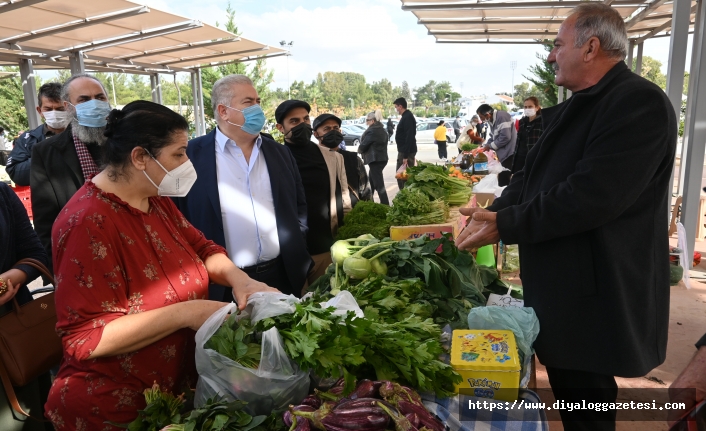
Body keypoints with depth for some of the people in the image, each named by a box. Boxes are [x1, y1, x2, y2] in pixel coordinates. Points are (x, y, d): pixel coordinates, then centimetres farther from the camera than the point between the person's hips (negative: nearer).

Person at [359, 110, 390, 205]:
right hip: (382, 158, 10)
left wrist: (359, 150, 9)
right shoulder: (382, 130, 14)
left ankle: (385, 204, -11)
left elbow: (363, 145, -10)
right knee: (372, 181, 19)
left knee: (378, 184, -9)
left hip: (375, 159, -10)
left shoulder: (372, 131, -14)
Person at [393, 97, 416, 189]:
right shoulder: (405, 116, 15)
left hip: (407, 152, -10)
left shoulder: (408, 117, -17)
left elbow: (409, 137, -24)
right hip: (403, 151, 10)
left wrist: (405, 155, -25)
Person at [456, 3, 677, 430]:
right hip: (559, 283, 9)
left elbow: (593, 196, -29)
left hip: (595, 294, -9)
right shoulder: (577, 107, 13)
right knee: (566, 383, 23)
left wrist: (505, 225, -22)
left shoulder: (640, 103, -19)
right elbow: (532, 174, 13)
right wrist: (492, 214, -1)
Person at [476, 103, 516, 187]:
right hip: (505, 154, 10)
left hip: (509, 153, -10)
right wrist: (484, 147, 7)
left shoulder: (501, 117, -17)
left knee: (504, 180, -9)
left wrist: (490, 146, -12)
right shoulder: (492, 120, 15)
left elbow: (505, 137, -23)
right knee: (503, 179, 11)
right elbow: (493, 137, 22)